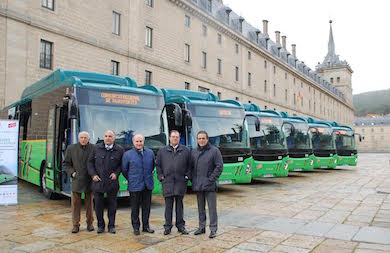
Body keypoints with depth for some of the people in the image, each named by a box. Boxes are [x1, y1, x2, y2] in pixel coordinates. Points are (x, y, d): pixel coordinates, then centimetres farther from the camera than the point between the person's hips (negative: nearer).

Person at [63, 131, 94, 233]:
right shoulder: (71, 148, 2)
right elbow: (66, 163, 9)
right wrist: (71, 172, -5)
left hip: (89, 181, 0)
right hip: (76, 181, 1)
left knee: (89, 203, 9)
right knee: (75, 203, 3)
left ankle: (90, 223, 22)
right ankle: (76, 225, 15)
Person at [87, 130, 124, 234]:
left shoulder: (119, 150, 0)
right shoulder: (96, 148, 2)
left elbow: (122, 164, 6)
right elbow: (90, 162, 7)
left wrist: (116, 173, -9)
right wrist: (93, 175, -3)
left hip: (112, 182, -1)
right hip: (98, 181, 1)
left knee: (112, 205, 7)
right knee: (98, 204, 7)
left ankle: (111, 226, 22)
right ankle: (100, 225, 23)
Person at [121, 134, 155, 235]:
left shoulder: (150, 153, 5)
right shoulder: (127, 154, -3)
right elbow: (124, 170, 5)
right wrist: (131, 180, 8)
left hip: (148, 185, 3)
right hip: (134, 186, -3)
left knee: (147, 207, 10)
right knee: (135, 208, 6)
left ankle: (146, 226, 23)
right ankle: (136, 227, 19)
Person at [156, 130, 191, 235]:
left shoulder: (186, 150, 8)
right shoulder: (162, 151, 9)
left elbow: (189, 165, 10)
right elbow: (158, 165, 12)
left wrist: (187, 176, 1)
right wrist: (160, 176, 2)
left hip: (180, 181, 0)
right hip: (167, 181, 0)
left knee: (179, 203, 7)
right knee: (168, 204, 3)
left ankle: (180, 225, 18)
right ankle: (168, 226, 12)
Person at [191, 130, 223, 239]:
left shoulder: (214, 151, -4)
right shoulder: (194, 152, 9)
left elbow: (219, 166, -8)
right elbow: (191, 167, 14)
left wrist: (212, 179, -12)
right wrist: (193, 180, 4)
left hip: (209, 185, -4)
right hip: (198, 185, 5)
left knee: (212, 207, 0)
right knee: (201, 207, 14)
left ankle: (213, 229, 9)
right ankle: (202, 227, 25)